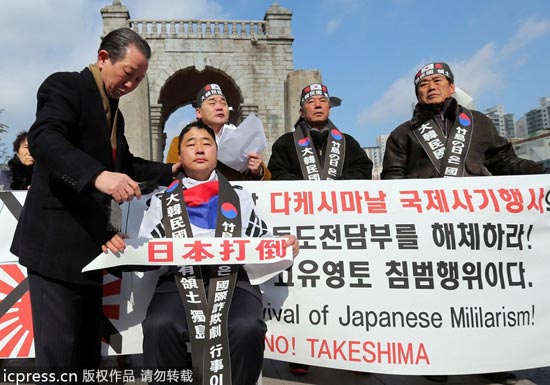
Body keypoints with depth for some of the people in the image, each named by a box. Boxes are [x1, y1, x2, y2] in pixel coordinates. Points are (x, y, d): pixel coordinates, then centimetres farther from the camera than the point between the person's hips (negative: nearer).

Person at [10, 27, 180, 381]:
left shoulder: (113, 111, 18)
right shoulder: (65, 85, -7)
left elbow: (123, 163, 27)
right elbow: (43, 139, -26)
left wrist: (170, 171, 14)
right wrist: (98, 175, -40)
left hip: (89, 242, 9)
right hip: (56, 241, -9)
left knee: (88, 349, 16)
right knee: (59, 351, -5)